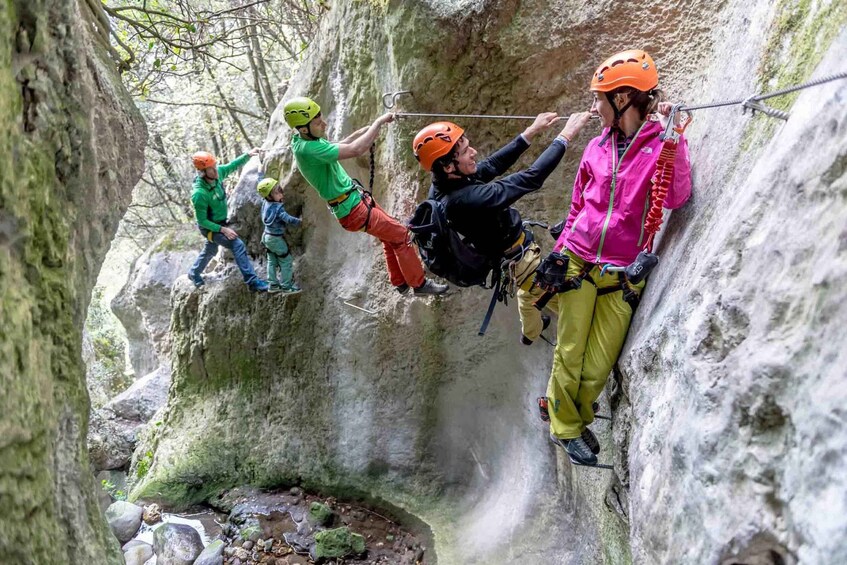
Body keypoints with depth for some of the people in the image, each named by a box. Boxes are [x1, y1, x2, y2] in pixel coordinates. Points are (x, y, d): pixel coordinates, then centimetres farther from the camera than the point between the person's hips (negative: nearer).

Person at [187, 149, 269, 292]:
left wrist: (248, 155, -5)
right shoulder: (200, 194, -35)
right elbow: (202, 221, -25)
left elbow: (232, 166, 3)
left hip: (219, 222, 9)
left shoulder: (217, 173, -18)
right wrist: (222, 229, -27)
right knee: (238, 245, -19)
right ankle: (252, 282, -17)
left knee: (210, 250, 29)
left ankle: (194, 273, 54)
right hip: (210, 227, -8)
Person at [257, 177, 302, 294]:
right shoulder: (278, 207, -23)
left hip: (267, 236, 8)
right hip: (276, 238, -8)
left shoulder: (265, 203, 0)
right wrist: (299, 221, -22)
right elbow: (287, 219, -29)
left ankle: (272, 285, 25)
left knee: (272, 261, 18)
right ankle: (287, 286, 9)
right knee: (287, 262, 4)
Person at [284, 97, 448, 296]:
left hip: (356, 197, 10)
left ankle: (400, 283, 31)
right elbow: (355, 150, -33)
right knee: (401, 234, -1)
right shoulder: (308, 149, -28)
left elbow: (340, 145, 18)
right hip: (354, 208, -10)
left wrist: (367, 129, 5)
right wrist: (378, 122, -22)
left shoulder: (303, 140, 2)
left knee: (390, 236, 19)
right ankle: (419, 283, 11)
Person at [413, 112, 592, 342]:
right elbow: (530, 179, -40)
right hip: (518, 255, -8)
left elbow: (494, 164, -8)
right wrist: (565, 137, -32)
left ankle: (530, 331, 59)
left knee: (528, 292, 35)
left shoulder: (443, 185, -17)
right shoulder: (467, 199, -43)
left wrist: (532, 131, -12)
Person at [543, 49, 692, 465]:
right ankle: (565, 427, 27)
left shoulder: (662, 144, -6)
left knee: (597, 366, 5)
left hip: (621, 276, -2)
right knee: (569, 354, 7)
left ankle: (576, 419, 32)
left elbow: (675, 199, -24)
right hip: (578, 263, 3)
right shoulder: (598, 147, 6)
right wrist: (558, 253, 14)